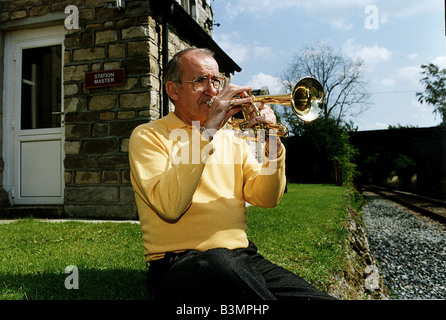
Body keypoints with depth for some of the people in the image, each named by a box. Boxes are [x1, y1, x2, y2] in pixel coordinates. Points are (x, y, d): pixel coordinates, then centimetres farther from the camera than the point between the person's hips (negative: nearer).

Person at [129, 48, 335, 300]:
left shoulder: (232, 139, 17)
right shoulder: (149, 136, 1)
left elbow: (266, 199, 6)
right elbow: (169, 207, -17)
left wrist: (273, 144, -11)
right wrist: (207, 130, -20)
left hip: (242, 258, 4)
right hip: (180, 261, -3)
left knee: (319, 297, -17)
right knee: (219, 261, -37)